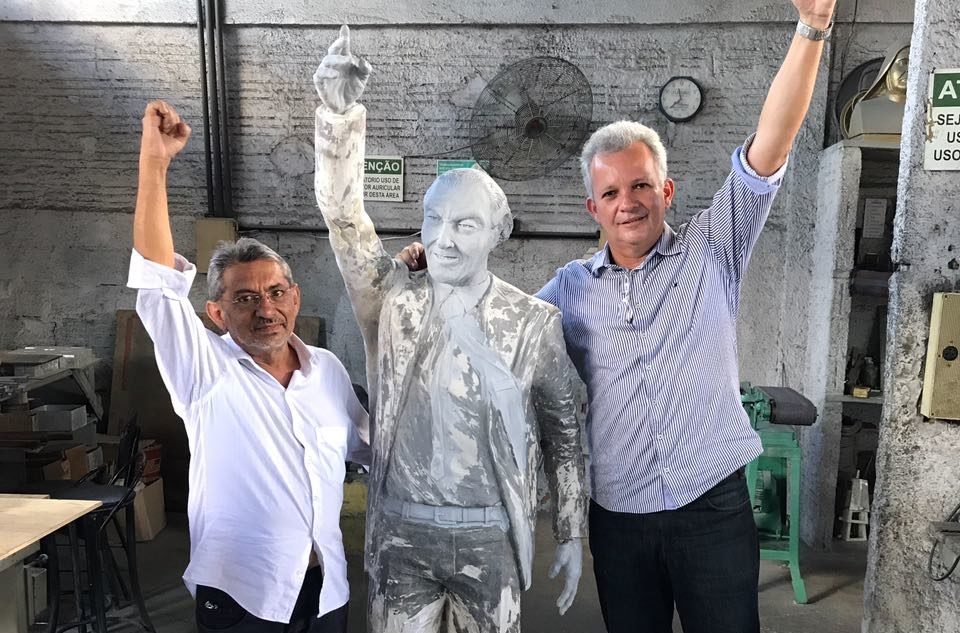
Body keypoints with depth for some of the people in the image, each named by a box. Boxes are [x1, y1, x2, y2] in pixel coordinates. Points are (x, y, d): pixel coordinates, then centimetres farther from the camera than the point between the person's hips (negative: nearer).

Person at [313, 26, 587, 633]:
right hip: (401, 533, 1)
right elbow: (343, 212, -17)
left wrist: (572, 535, 4)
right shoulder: (394, 300, -4)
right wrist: (339, 109, -30)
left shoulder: (534, 321, -7)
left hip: (489, 538, -1)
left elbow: (564, 434, 1)